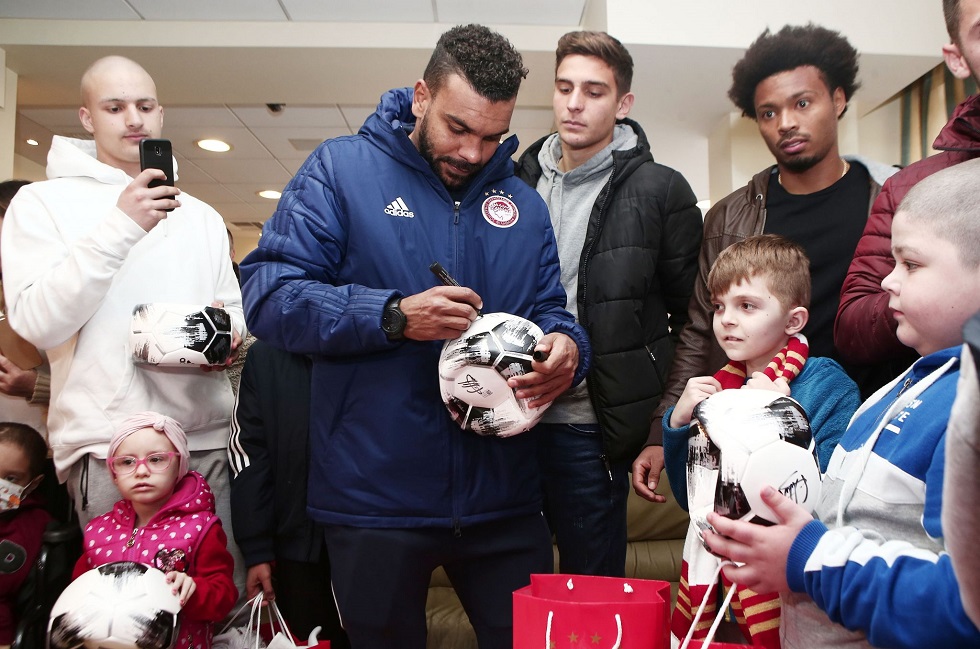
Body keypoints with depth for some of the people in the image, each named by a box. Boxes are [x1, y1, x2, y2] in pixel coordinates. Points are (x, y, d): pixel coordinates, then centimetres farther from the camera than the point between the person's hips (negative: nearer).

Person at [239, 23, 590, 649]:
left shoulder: (523, 202, 10)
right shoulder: (341, 168, -3)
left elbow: (551, 312, 11)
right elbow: (269, 295, -10)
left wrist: (566, 347, -14)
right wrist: (393, 316, -22)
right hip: (375, 498, -2)